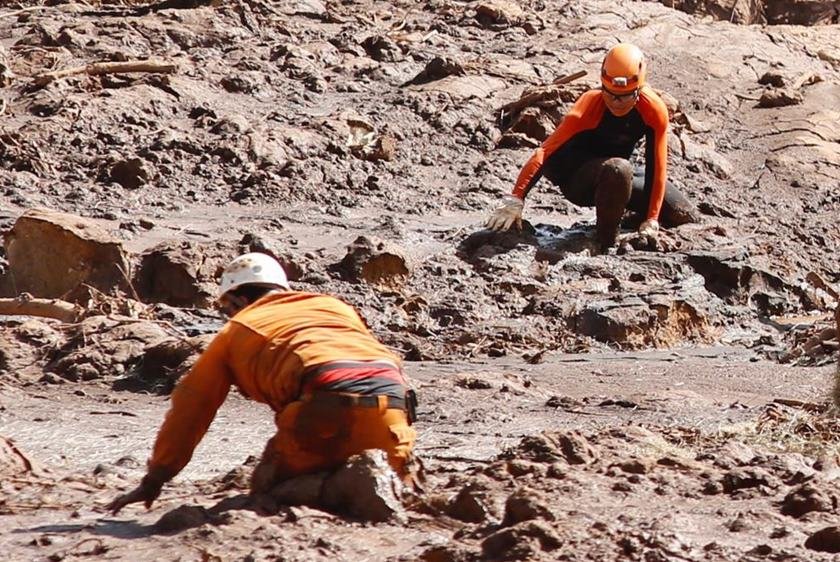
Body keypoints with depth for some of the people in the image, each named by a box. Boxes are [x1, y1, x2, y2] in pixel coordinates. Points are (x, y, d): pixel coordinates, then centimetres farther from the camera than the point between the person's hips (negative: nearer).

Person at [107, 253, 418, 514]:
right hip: (393, 399, 4)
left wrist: (153, 482, 35)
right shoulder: (334, 306, 35)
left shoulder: (237, 329, 26)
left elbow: (190, 406, 28)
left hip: (330, 402, -4)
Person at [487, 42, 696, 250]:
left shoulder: (654, 110, -20)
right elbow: (545, 153, -35)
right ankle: (606, 241, -21)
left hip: (619, 179, 5)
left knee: (684, 216, -5)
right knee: (618, 169, -39)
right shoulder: (590, 106, -29)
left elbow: (656, 167, -15)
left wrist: (651, 221, -17)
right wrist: (515, 200, -45)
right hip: (578, 183, -5)